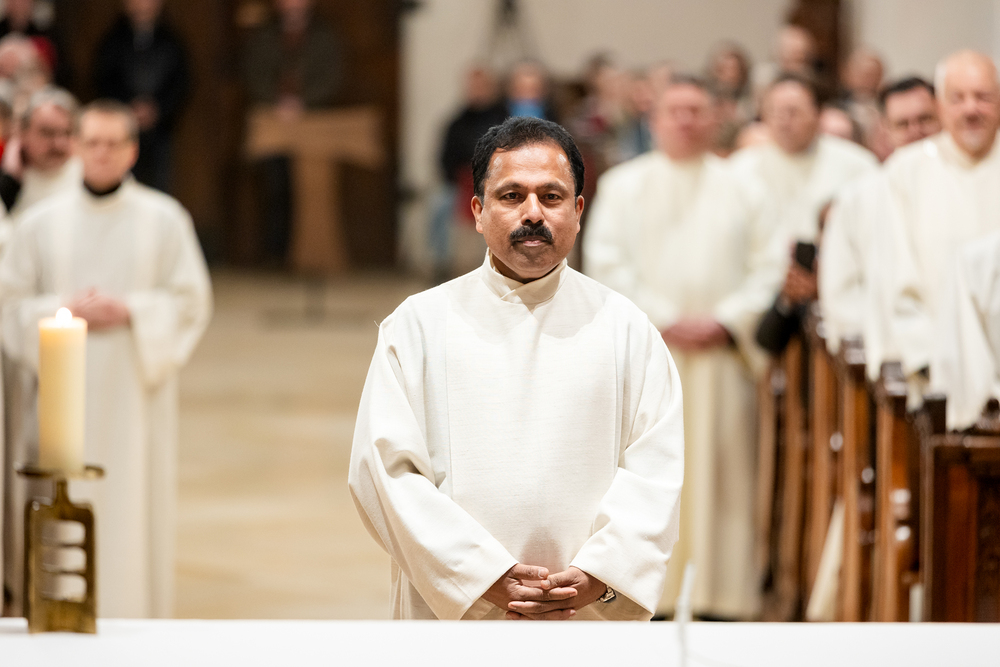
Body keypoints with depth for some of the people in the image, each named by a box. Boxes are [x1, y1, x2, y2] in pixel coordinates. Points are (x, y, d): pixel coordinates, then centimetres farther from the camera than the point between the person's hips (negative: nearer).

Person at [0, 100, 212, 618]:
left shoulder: (165, 220, 4)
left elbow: (191, 301, 3)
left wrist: (129, 310, -12)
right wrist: (64, 309, -11)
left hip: (132, 389, -1)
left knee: (131, 512, -2)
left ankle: (132, 626, 4)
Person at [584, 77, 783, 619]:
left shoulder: (741, 186, 9)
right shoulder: (624, 185, 8)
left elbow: (768, 267, 3)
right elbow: (605, 262, -2)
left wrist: (725, 320, -11)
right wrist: (663, 319, -11)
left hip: (721, 351, 0)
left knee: (721, 470, -1)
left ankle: (721, 596, 2)